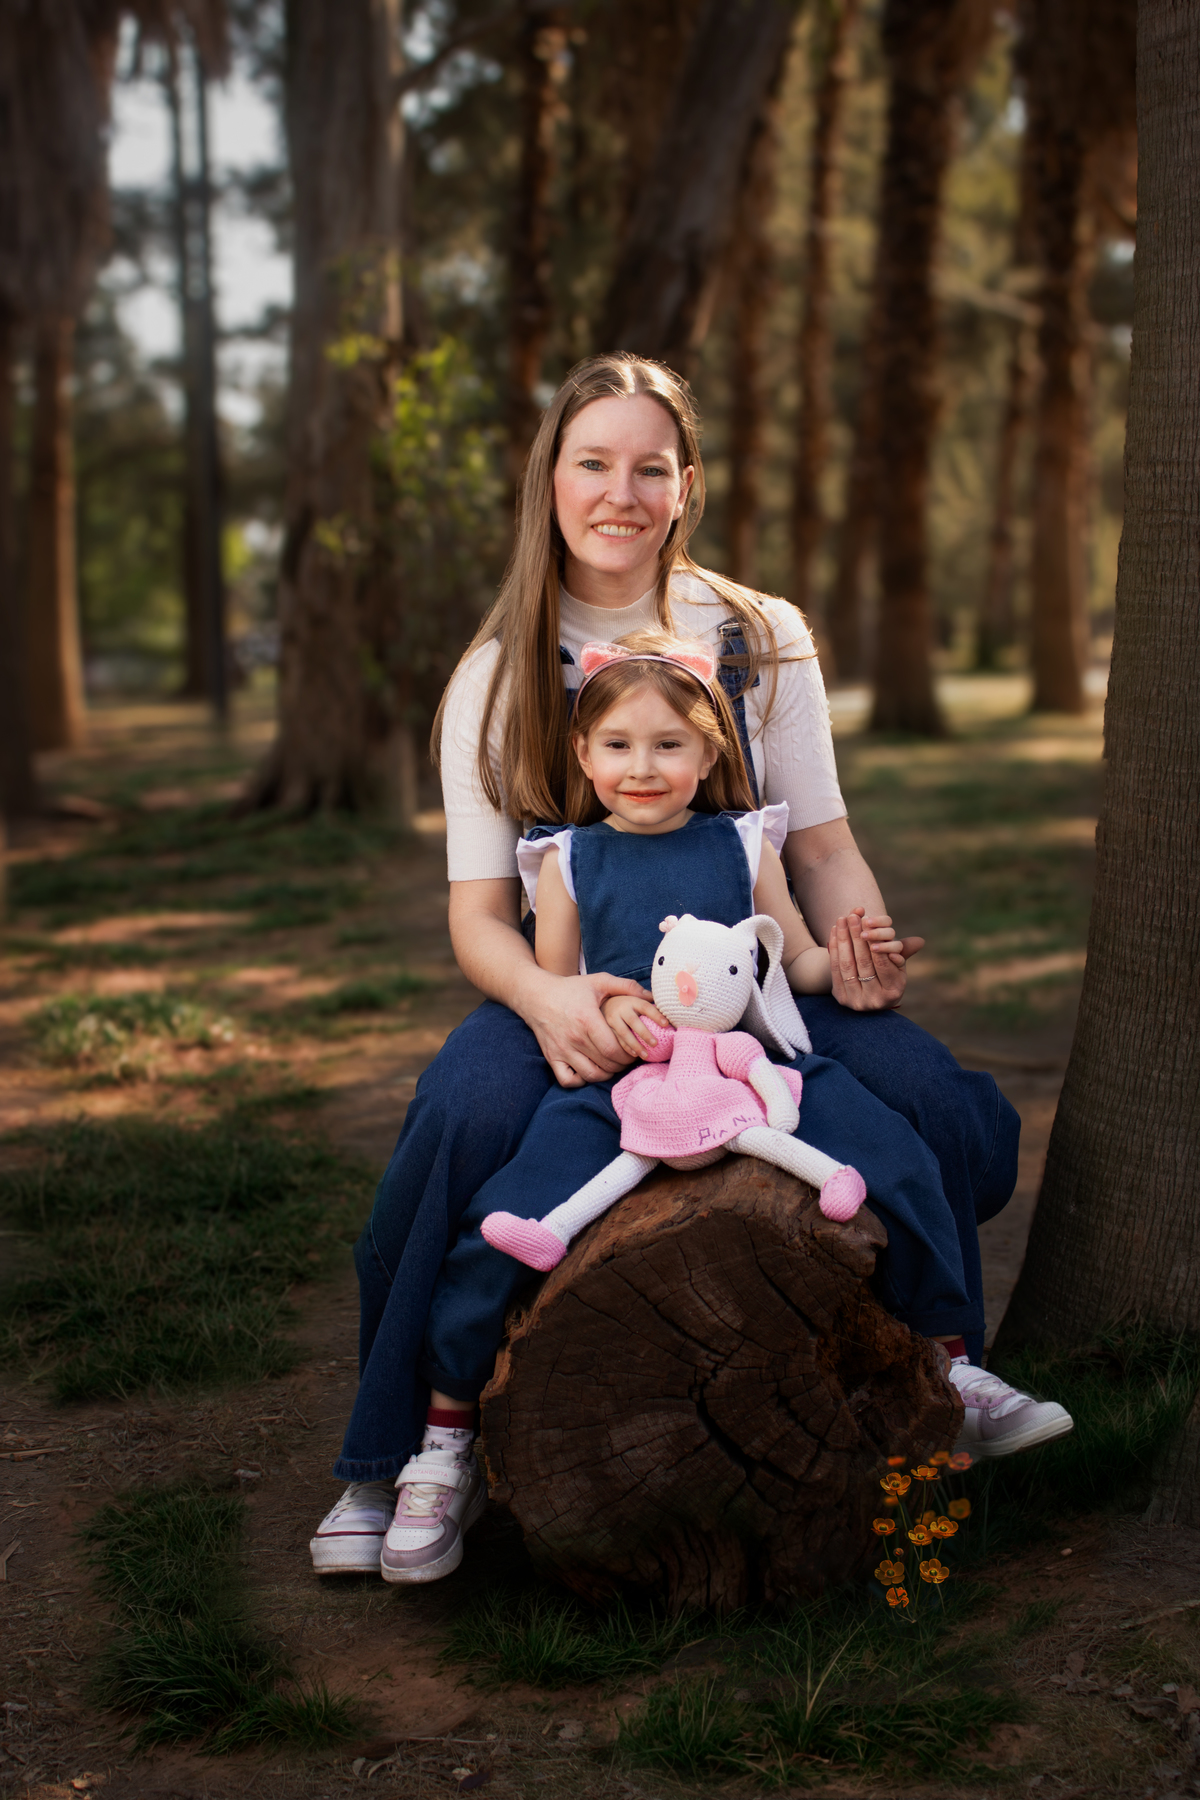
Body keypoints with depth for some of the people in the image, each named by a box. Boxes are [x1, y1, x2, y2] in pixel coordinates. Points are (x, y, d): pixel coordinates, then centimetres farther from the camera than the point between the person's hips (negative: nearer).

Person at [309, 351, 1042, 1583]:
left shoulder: (763, 641, 6)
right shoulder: (497, 677, 2)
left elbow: (823, 845, 9)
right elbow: (478, 912, -3)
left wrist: (857, 948, -15)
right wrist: (546, 997, -27)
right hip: (569, 989, -1)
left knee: (929, 1091, -26)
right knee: (471, 1111, -34)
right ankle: (413, 1451, -16)